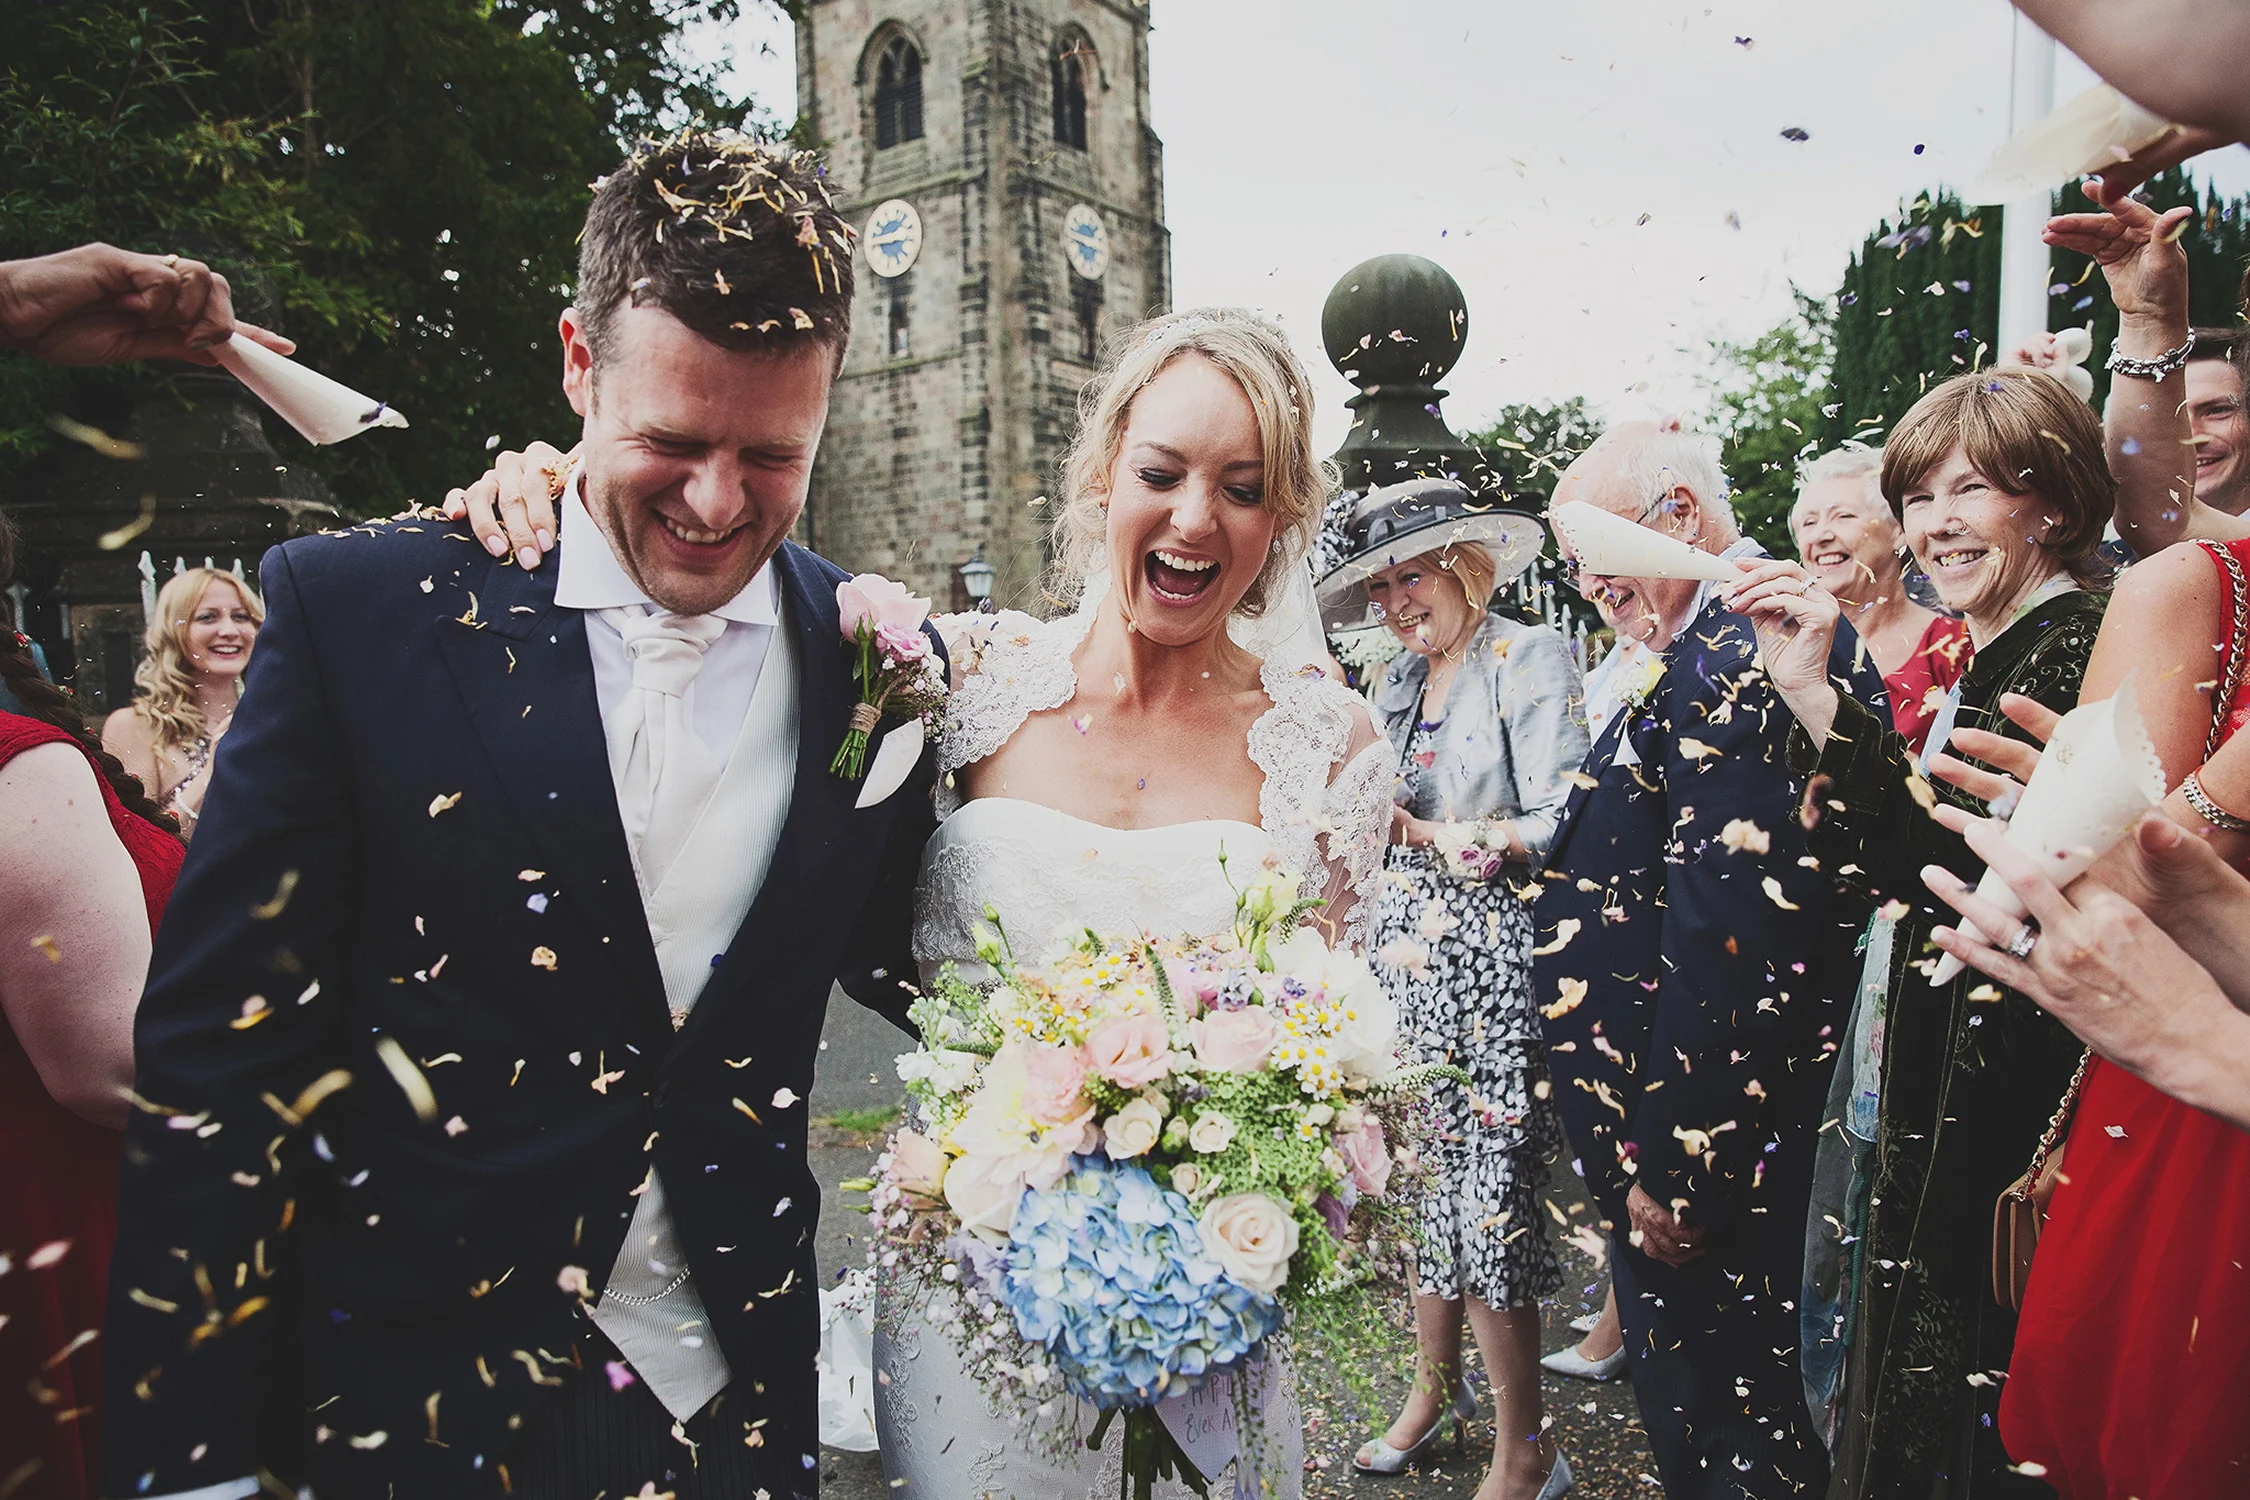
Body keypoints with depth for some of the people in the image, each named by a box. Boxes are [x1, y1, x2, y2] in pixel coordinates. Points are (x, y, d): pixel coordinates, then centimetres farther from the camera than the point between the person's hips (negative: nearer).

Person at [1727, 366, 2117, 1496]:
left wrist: (1816, 696, -34)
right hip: (1943, 1077, 9)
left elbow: (1967, 867, -29)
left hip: (2017, 1094, -9)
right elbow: (1901, 872, 10)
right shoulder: (1983, 657, 12)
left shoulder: (2081, 647, -17)